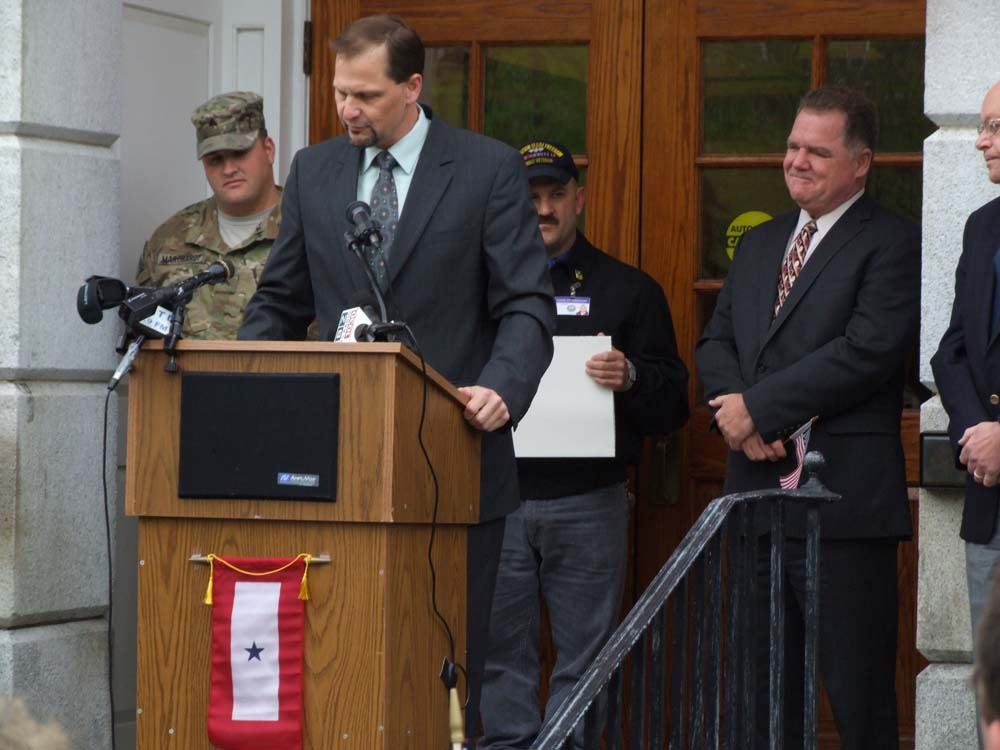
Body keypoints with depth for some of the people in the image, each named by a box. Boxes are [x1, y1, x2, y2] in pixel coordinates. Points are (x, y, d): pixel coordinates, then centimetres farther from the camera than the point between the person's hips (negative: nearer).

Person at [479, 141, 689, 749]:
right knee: (502, 648, 2)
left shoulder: (627, 290, 9)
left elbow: (672, 406, 5)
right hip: (498, 497, 1)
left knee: (583, 653, -1)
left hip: (588, 500, -1)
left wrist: (630, 379, -15)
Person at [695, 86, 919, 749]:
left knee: (858, 694, -4)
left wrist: (758, 406, -14)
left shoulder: (892, 244, -6)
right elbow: (716, 341, 15)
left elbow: (868, 349, -17)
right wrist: (740, 410, -7)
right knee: (767, 690, 11)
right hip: (760, 490, 7)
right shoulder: (759, 244, 19)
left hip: (843, 498, -7)